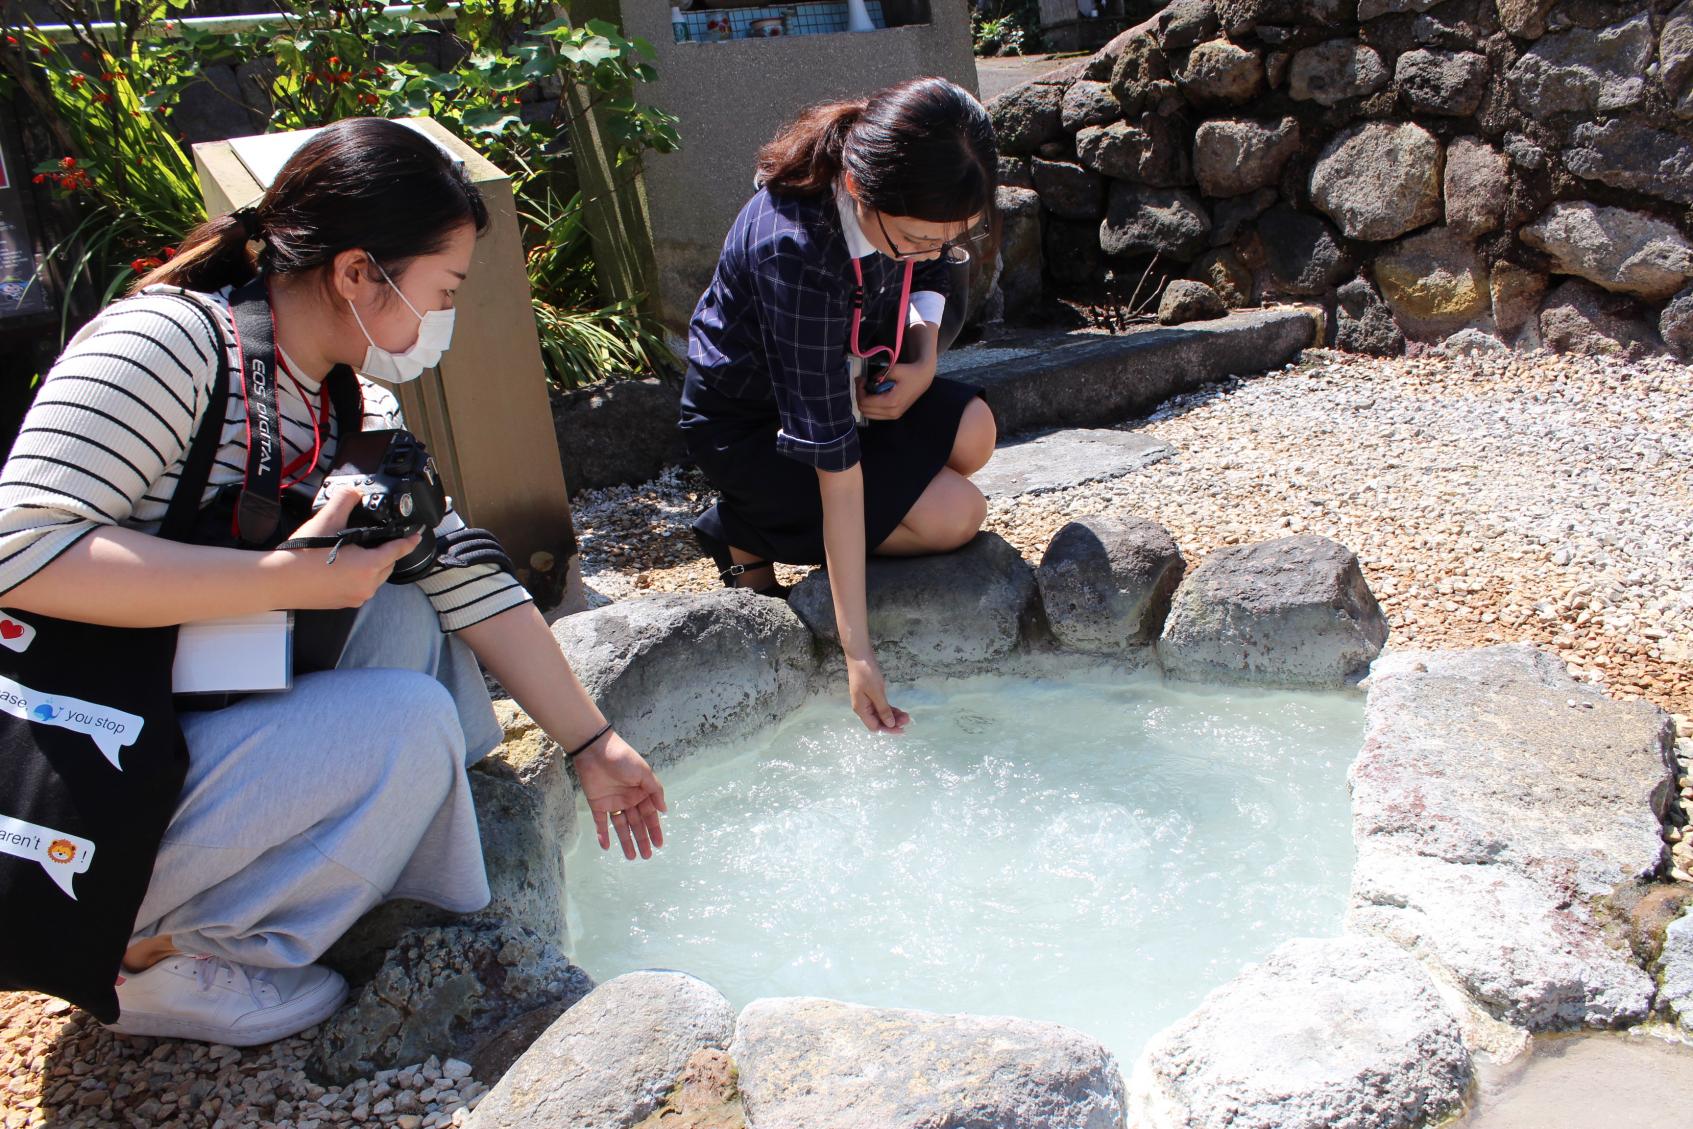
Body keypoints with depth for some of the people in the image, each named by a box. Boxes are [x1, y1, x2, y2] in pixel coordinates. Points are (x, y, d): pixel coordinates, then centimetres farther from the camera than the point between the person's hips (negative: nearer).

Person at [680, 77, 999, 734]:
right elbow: (834, 459, -38)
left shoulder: (909, 206, -19)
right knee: (956, 515, -19)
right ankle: (748, 532, -1)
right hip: (749, 427, -7)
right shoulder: (796, 254, -38)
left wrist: (923, 357, -14)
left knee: (971, 434, -19)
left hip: (845, 376, 7)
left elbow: (933, 271, 8)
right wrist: (856, 651, -34)